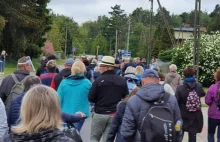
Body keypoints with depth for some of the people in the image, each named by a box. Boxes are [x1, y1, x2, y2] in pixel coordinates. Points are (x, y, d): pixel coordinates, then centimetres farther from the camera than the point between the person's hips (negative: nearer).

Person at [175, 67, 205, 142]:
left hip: (183, 115, -1)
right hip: (195, 116, 1)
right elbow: (203, 94, 17)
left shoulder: (180, 88, -15)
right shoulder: (199, 86, -5)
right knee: (192, 136, 5)